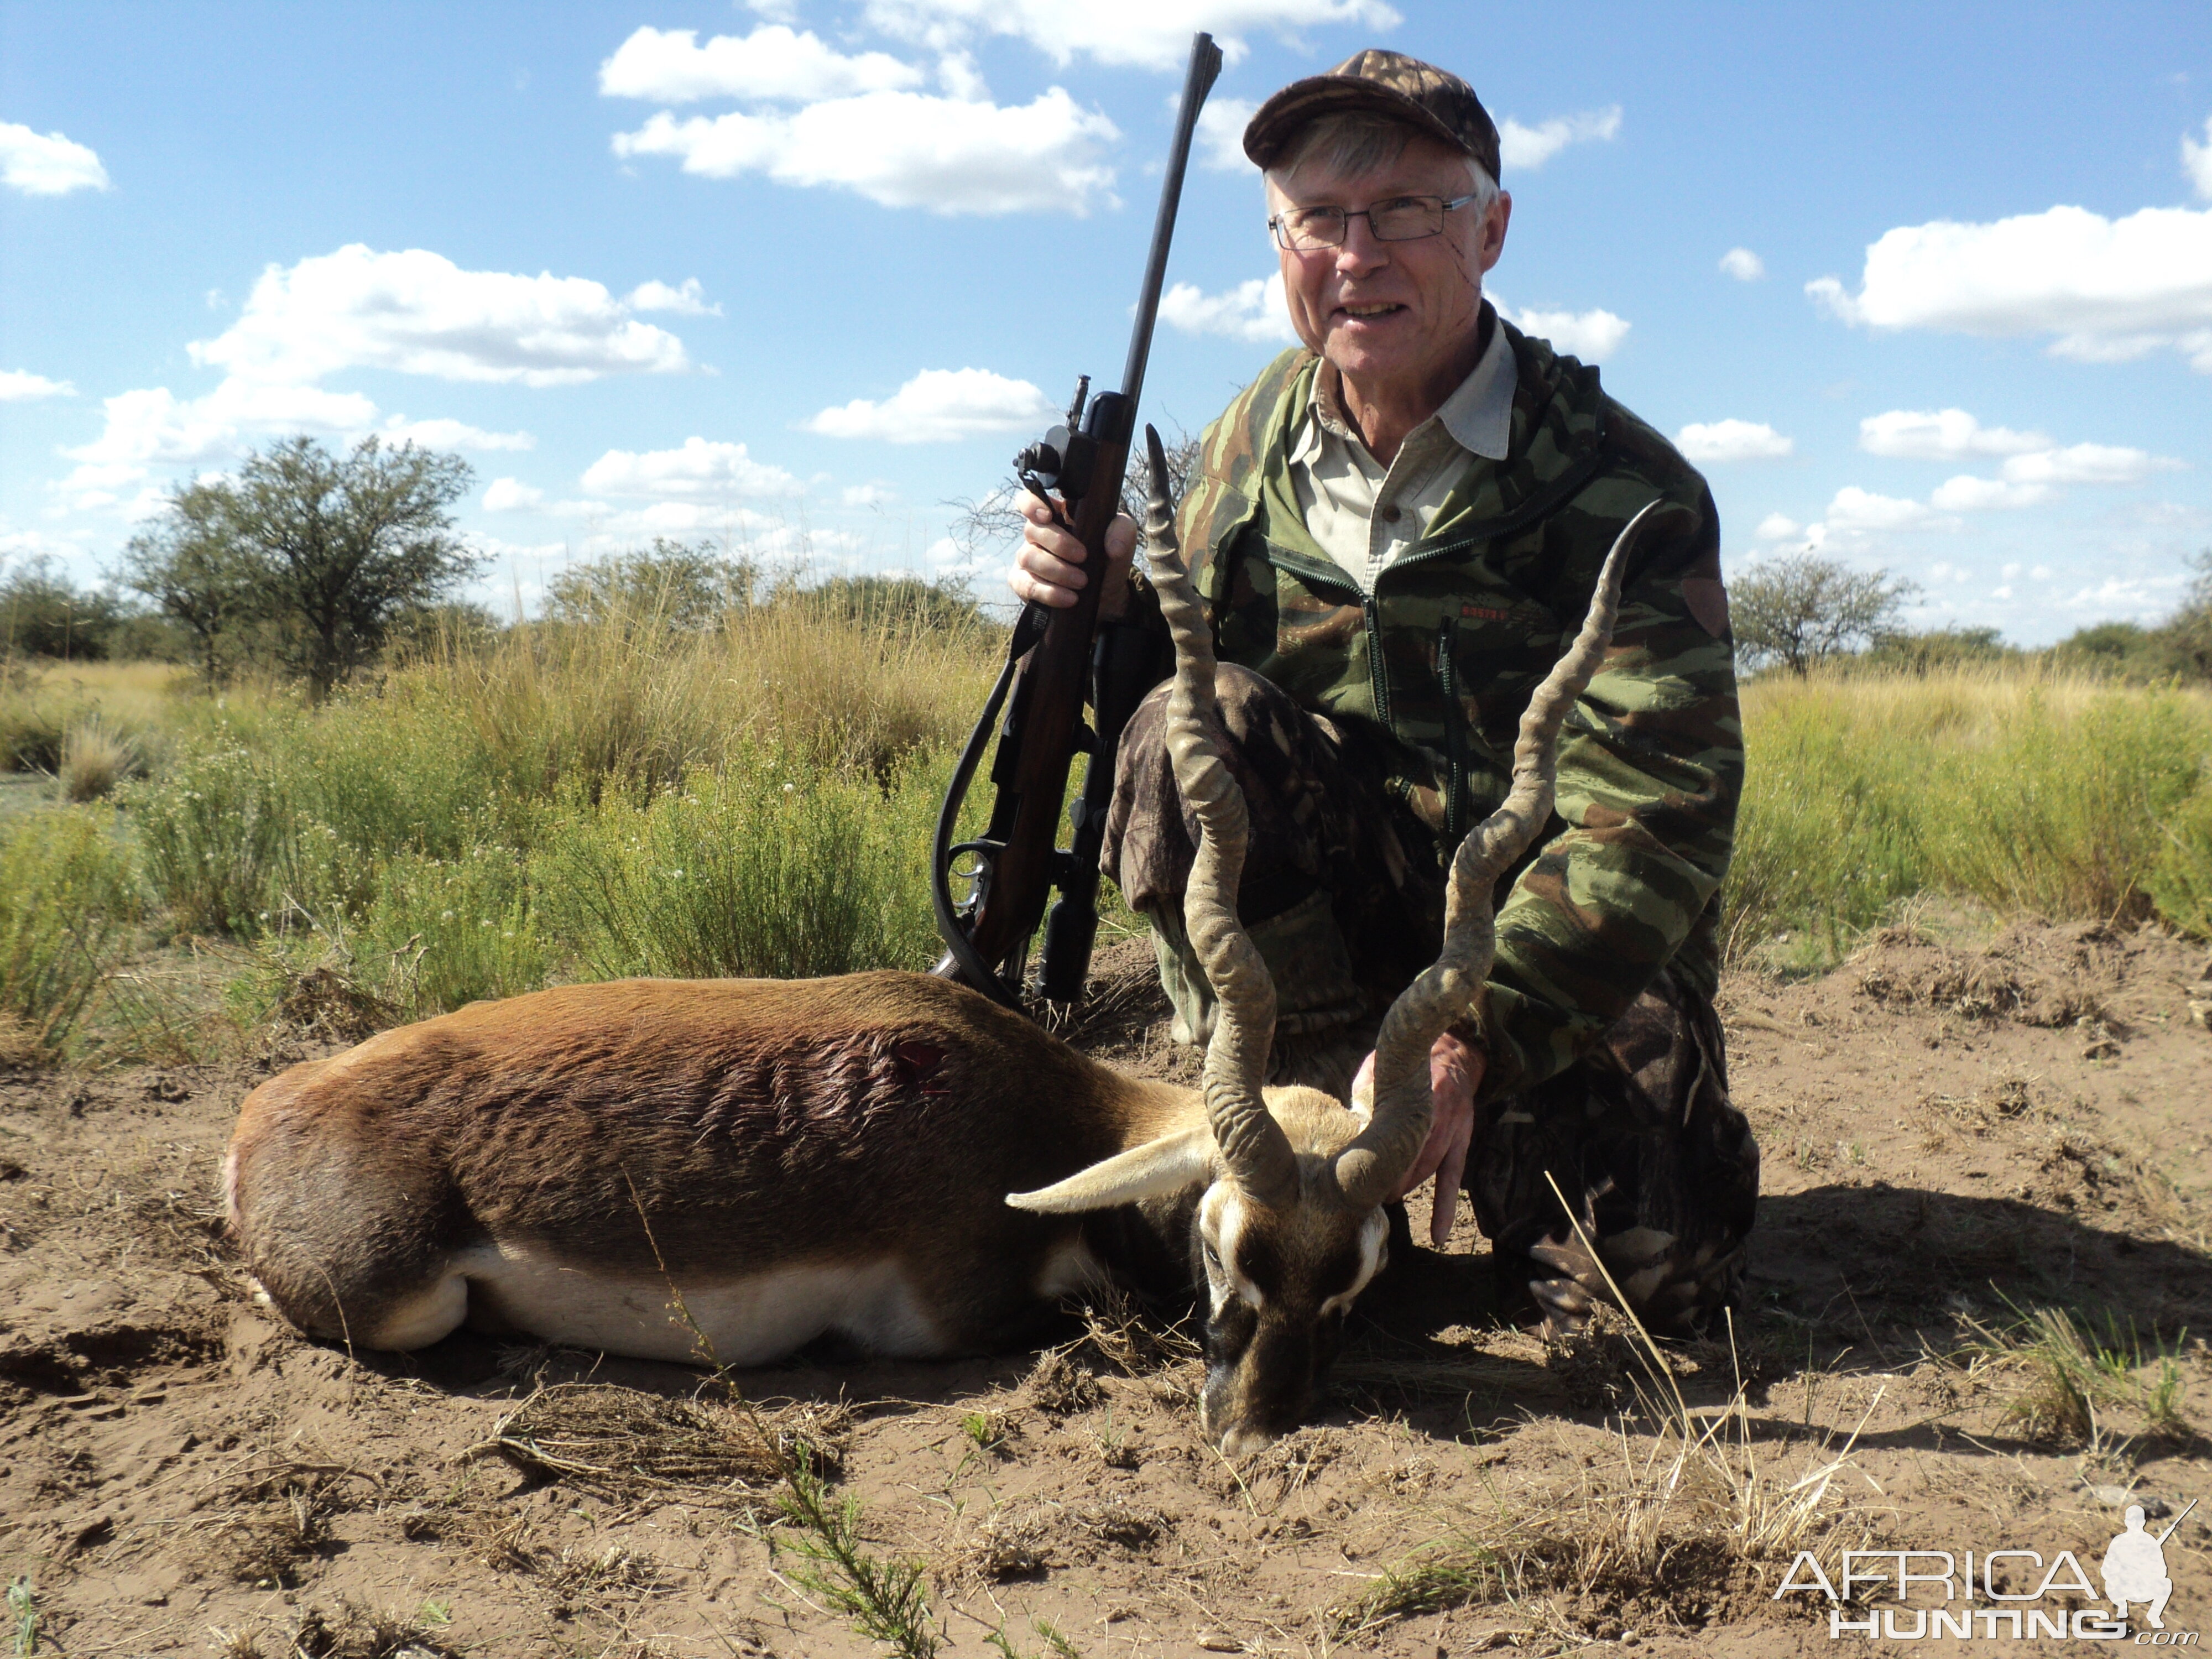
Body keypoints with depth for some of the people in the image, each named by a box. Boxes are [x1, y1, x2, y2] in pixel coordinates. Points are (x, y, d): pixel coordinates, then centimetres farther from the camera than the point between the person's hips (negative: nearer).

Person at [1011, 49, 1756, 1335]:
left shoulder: (1624, 491, -16)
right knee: (1187, 731, -25)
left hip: (1568, 950, -2)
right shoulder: (1253, 447, 0)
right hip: (1333, 919, 3)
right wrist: (1119, 603, -13)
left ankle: (1482, 1141, 14)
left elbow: (1657, 817, -24)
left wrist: (1469, 1038, -34)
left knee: (1646, 1283, -20)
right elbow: (1197, 662, 11)